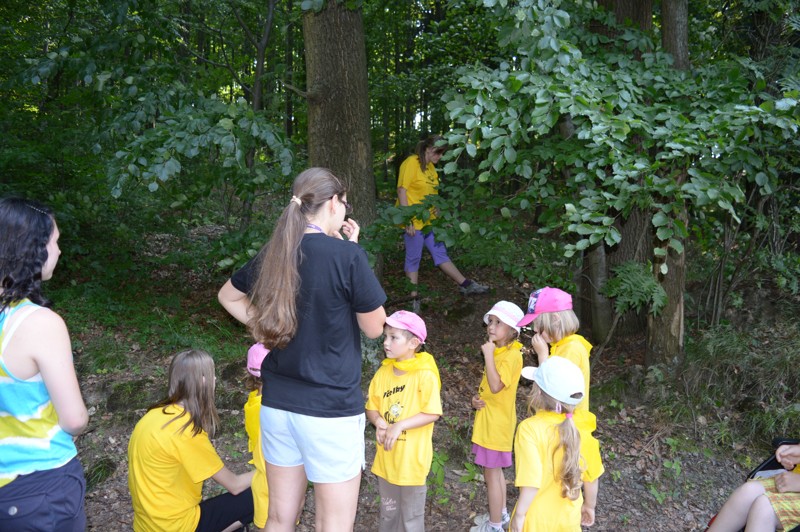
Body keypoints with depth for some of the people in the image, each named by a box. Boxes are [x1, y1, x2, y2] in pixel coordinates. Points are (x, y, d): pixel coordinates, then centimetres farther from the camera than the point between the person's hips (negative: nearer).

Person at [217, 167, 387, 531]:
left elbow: (228, 296, 20)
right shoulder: (346, 255, -17)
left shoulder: (274, 253, 2)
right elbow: (374, 327, -6)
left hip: (276, 404, 6)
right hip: (330, 409, -6)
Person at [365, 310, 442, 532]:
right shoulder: (383, 372, 1)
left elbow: (432, 413, -19)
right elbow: (372, 407, 7)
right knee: (388, 512, 21)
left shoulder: (425, 375, -16)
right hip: (386, 456, 6)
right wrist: (379, 422, -14)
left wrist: (399, 426, -25)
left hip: (411, 457, -5)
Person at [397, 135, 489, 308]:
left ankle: (466, 285, 18)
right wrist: (407, 220, -21)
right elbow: (402, 191, -17)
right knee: (413, 258, 1)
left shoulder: (431, 167, 12)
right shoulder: (411, 163, -12)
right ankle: (414, 298, 11)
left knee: (440, 253, 14)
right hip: (414, 221, -8)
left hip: (429, 220, 8)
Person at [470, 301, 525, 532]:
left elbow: (496, 386, -31)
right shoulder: (498, 351, 8)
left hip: (497, 421, -9)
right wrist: (477, 397, -1)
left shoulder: (512, 355, -21)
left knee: (491, 472, 1)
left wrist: (488, 354, -28)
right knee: (496, 470, 21)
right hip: (490, 418, 9)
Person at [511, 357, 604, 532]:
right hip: (568, 518, 4)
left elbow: (531, 482, -28)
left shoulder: (530, 428, -25)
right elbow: (592, 475, 1)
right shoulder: (581, 426, -10)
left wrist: (519, 514, -14)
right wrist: (589, 505, 17)